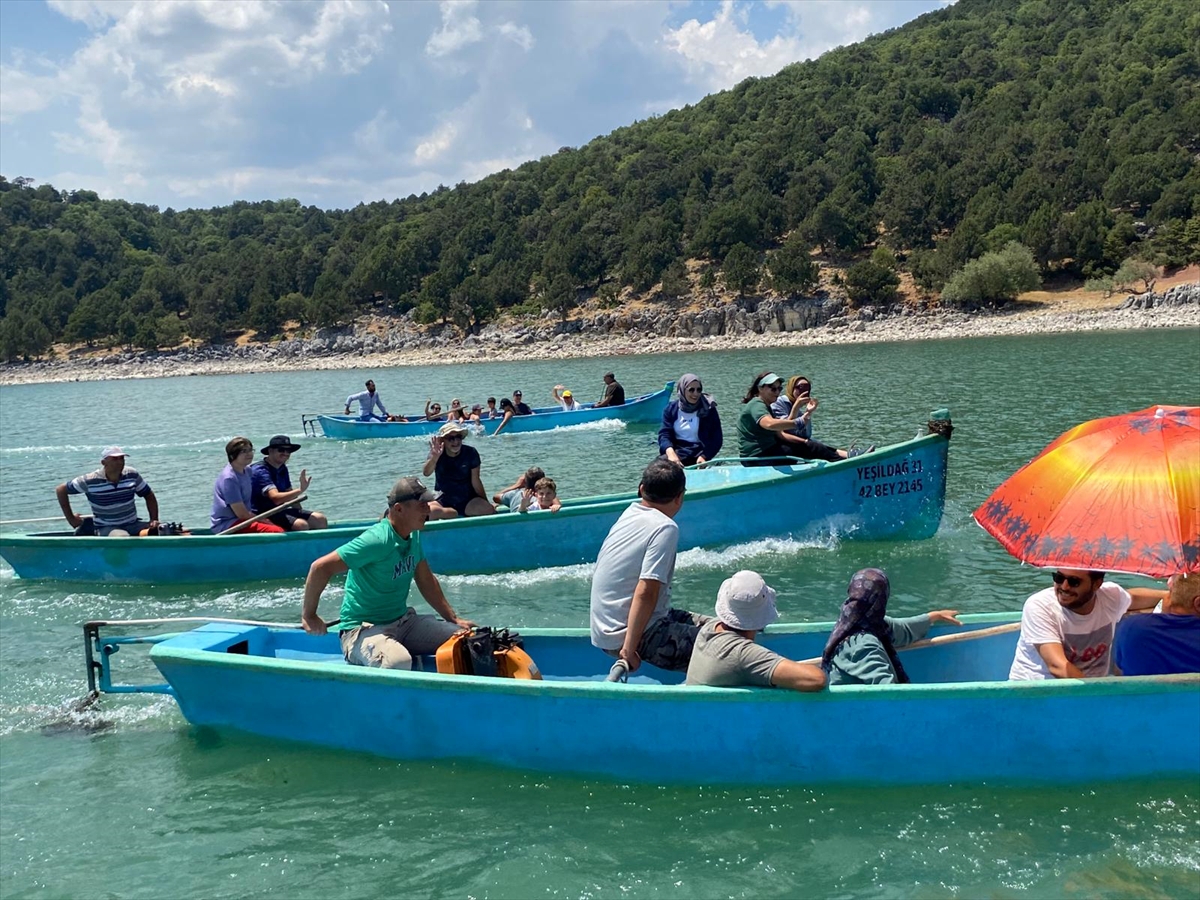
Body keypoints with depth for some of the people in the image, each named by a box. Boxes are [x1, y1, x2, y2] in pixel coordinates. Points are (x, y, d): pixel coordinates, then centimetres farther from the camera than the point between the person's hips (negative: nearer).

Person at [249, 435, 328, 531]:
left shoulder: (282, 469, 14)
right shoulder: (260, 471, -16)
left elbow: (290, 495, 18)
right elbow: (276, 498, -29)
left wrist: (301, 514, 5)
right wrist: (300, 490, -39)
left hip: (280, 511, 9)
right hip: (264, 515, -9)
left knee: (321, 519, -6)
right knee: (301, 525, -31)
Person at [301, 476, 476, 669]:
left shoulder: (414, 535, 5)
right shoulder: (378, 540, -23)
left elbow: (426, 580, 17)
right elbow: (321, 567, -24)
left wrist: (454, 618, 14)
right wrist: (308, 616, -15)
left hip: (403, 622, 8)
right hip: (363, 630, -8)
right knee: (399, 663, -37)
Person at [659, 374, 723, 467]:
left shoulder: (708, 409, 2)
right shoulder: (671, 409, 7)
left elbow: (717, 438, 0)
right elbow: (664, 434, -2)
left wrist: (704, 456, -19)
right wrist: (671, 453, -24)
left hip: (697, 457, -1)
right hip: (676, 453, 1)